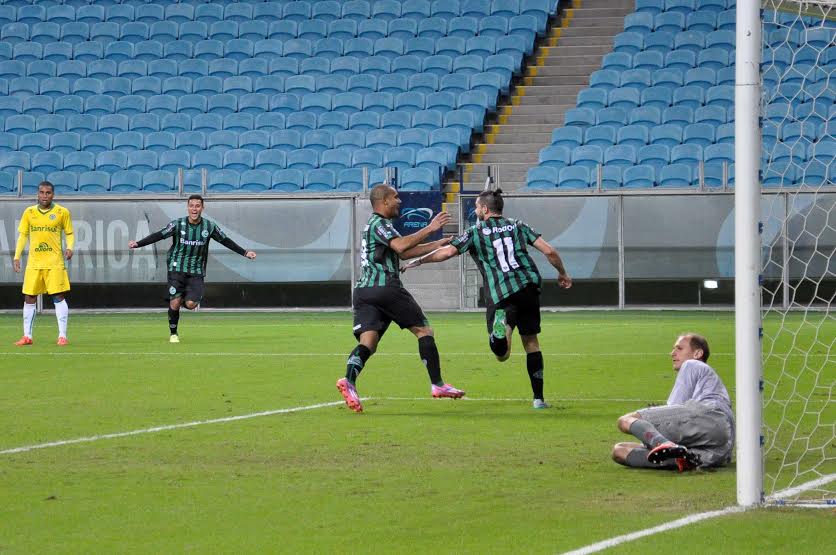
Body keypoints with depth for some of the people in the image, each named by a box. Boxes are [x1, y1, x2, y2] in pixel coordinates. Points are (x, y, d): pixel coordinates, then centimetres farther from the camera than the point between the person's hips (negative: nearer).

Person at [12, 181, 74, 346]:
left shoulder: (62, 212, 1)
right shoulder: (29, 212, 7)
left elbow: (69, 233, 8)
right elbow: (23, 235, 12)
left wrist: (69, 248, -12)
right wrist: (16, 257, 5)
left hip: (55, 262, -3)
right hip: (34, 262, 3)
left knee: (58, 297, -7)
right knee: (29, 298, 3)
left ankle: (62, 336, -2)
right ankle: (27, 336, 11)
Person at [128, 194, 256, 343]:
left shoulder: (209, 226, -1)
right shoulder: (177, 224, -6)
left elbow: (226, 241, 10)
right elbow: (158, 235, -10)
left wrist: (245, 253, 9)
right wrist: (137, 244, -20)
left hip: (196, 272, 1)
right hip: (177, 268, -1)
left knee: (191, 304, -15)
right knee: (175, 303, -9)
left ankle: (187, 299, 23)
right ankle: (173, 333, 13)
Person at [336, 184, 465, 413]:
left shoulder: (377, 224, 27)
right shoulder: (378, 223, -3)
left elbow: (404, 253, 29)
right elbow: (400, 246, -21)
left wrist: (438, 244, 26)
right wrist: (429, 229, -16)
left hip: (363, 290, 8)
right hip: (385, 287, -8)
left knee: (367, 342, -7)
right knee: (423, 329, 5)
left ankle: (349, 380, -33)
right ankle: (437, 385, 5)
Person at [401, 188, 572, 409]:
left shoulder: (476, 232, 7)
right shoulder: (518, 226, 15)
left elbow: (447, 252, 0)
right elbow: (549, 251, 9)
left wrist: (417, 261, 13)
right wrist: (562, 274, 26)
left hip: (500, 295, -3)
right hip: (529, 287, 3)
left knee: (501, 355, -3)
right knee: (531, 342, 17)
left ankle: (502, 326, -38)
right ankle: (538, 398, 15)